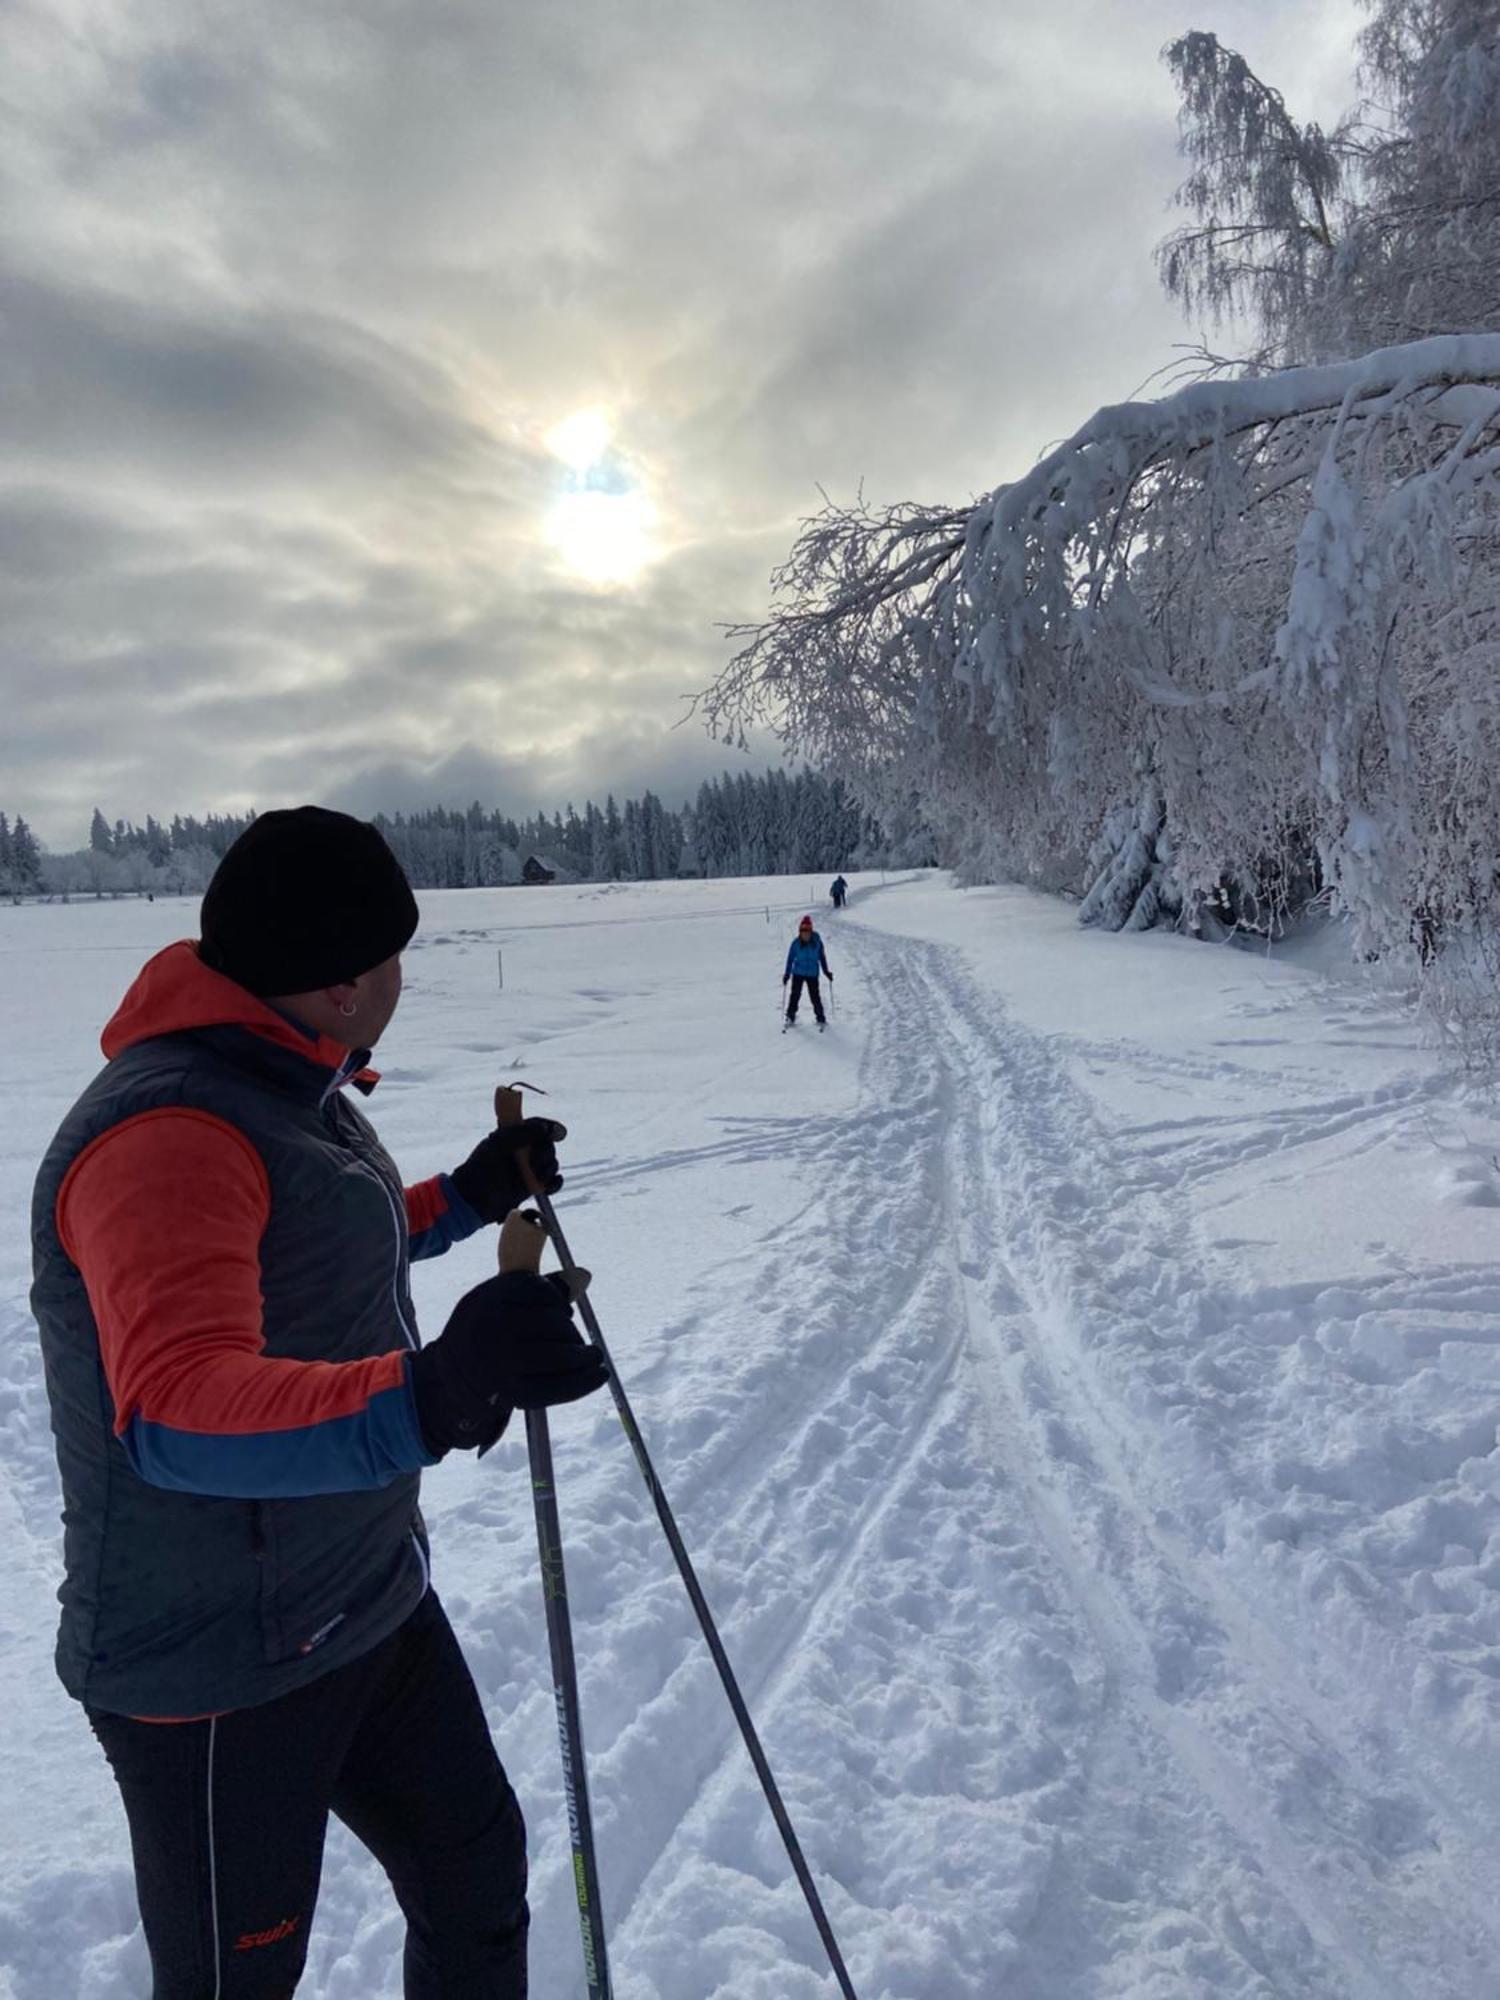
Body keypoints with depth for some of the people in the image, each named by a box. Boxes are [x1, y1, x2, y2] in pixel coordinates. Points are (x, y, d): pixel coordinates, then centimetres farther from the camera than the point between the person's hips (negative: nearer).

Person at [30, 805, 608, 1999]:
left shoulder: (296, 1095, 5)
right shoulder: (166, 1131, -27)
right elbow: (178, 1411, -40)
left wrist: (468, 1199, 18)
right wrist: (427, 1397, -54)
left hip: (370, 1607, 9)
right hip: (221, 1672, -9)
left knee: (477, 1872, 22)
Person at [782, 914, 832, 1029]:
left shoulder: (817, 942, -10)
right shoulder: (796, 943, -11)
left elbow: (822, 956, 2)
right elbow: (790, 958, -4)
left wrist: (826, 971, 5)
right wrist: (787, 974, -6)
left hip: (812, 973, 0)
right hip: (798, 973, 0)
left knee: (815, 997, -1)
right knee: (795, 995, 2)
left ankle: (821, 1019, 15)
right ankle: (790, 1017, 18)